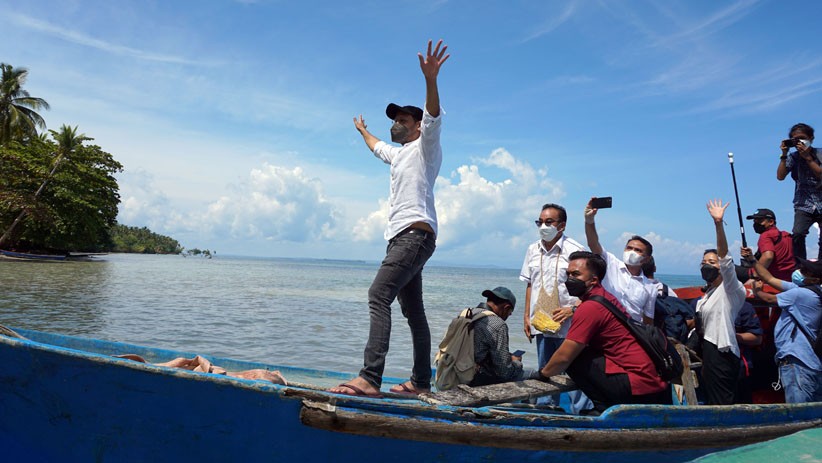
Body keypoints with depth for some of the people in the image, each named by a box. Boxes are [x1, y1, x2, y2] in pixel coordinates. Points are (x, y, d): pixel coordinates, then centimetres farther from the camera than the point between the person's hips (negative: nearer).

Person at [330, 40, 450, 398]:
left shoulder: (425, 146, 4)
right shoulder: (398, 154, 29)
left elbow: (434, 117, -16)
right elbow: (377, 148, 50)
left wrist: (430, 80, -30)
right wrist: (363, 131, 66)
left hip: (415, 233, -10)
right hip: (401, 237, 10)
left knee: (378, 295, -24)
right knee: (413, 311, 8)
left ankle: (369, 378, -31)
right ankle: (421, 382, 13)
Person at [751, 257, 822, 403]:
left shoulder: (800, 293, -13)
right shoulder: (801, 288, 13)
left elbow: (770, 299, 0)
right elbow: (770, 279, 16)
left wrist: (757, 290, 21)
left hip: (796, 362, -10)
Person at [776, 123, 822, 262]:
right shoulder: (793, 157, 3)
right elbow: (780, 176, -7)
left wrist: (807, 157, -16)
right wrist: (784, 155, -10)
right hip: (804, 205, 0)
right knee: (798, 234, -22)